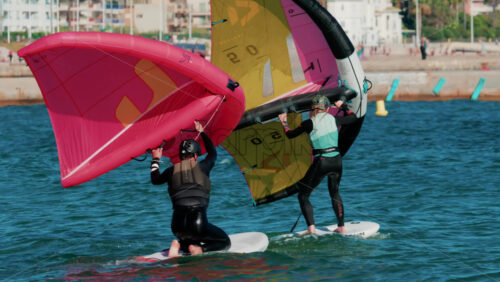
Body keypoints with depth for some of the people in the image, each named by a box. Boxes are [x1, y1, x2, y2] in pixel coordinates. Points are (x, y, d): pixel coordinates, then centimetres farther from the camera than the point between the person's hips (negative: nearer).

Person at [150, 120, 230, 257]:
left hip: (177, 224, 4)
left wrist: (156, 160, 46)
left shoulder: (172, 171, 11)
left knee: (187, 241, 36)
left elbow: (155, 180, 33)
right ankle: (199, 250, -13)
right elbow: (213, 154, 28)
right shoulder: (201, 168, 5)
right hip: (198, 223, -4)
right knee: (225, 242, 16)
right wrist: (201, 132, 40)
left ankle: (179, 245, -1)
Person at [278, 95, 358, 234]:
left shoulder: (309, 123, -4)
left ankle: (311, 229, -7)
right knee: (335, 193, 27)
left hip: (321, 162, -4)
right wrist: (343, 106, 39)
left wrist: (284, 122, 27)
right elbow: (353, 118, 23)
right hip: (337, 160, 4)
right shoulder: (334, 119, 5)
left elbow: (290, 134, 9)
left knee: (303, 195, 7)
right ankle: (341, 227, 25)